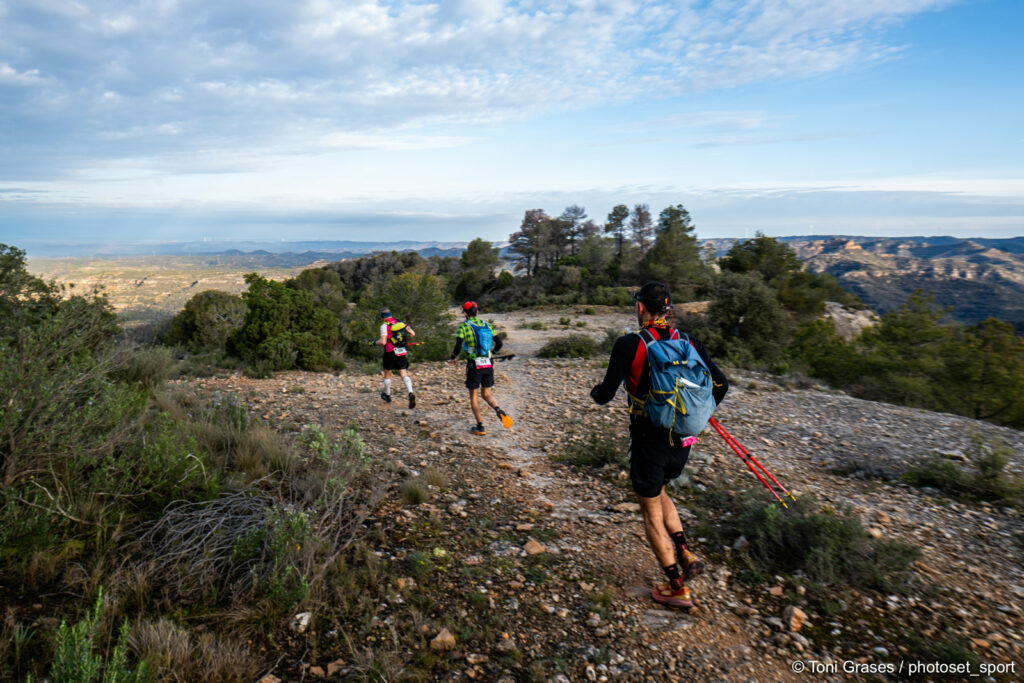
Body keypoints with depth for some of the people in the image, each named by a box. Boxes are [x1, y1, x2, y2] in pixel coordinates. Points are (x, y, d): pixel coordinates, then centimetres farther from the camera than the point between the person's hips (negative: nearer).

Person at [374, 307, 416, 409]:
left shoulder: (384, 326, -10)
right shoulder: (400, 322, 7)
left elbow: (383, 342, -19)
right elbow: (412, 334, 3)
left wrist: (374, 343, 0)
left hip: (390, 352, -4)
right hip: (402, 352, 4)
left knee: (387, 374, 17)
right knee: (404, 374, -1)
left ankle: (387, 395, 32)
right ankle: (411, 393, -24)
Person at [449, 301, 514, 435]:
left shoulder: (463, 327, -7)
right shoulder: (487, 325, 7)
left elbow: (458, 347, -15)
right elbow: (499, 344, 7)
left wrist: (454, 357, 6)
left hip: (474, 365, -4)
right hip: (488, 364, 4)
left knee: (473, 396, 10)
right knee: (486, 394, 15)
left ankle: (480, 427, 10)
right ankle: (499, 411, -15)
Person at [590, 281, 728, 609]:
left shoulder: (629, 344, -14)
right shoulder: (688, 343, 0)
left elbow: (606, 395, -15)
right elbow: (720, 384, 4)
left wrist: (595, 391, 9)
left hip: (649, 440, -5)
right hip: (682, 440, 5)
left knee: (652, 514, 13)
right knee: (658, 492, 31)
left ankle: (677, 588, 22)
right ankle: (686, 554, 23)